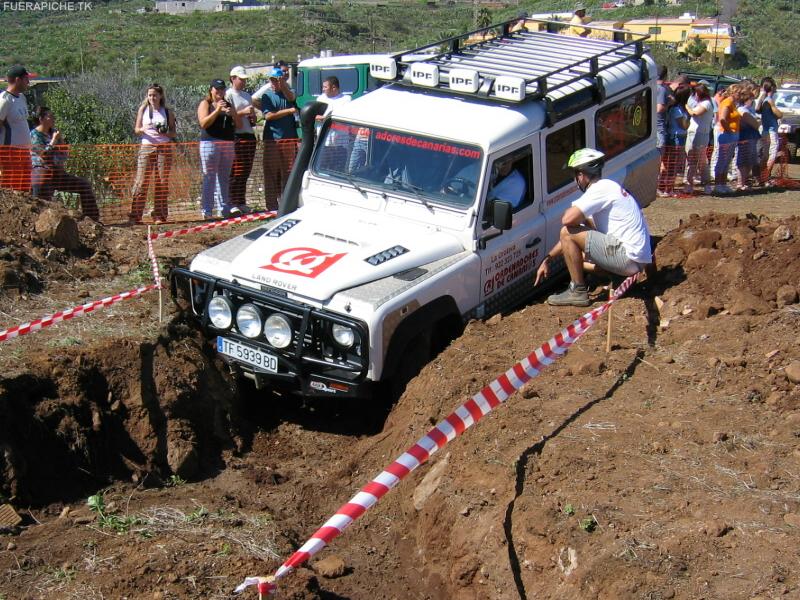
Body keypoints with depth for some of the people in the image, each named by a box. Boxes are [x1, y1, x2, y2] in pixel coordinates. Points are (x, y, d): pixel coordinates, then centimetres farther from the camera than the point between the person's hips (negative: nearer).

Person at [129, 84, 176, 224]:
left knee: (162, 182, 0)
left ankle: (159, 215, 8)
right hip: (146, 147, 0)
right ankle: (135, 216, -5)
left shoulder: (167, 112, 7)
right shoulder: (143, 110, 8)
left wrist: (165, 133, -13)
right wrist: (143, 129, -13)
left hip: (164, 148, 1)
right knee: (141, 181, -6)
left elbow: (174, 133, 8)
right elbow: (136, 129, 8)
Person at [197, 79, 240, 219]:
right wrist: (217, 110, -19)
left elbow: (239, 124, 14)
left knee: (225, 177, 7)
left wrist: (233, 113, -5)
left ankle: (225, 207, 10)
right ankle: (207, 210, -7)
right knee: (209, 177, -7)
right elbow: (203, 123, -12)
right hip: (210, 143, -5)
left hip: (228, 143, 5)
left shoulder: (228, 104, 18)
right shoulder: (205, 104, 3)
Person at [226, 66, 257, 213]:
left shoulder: (247, 96, 23)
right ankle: (233, 203, -9)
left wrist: (253, 116, 6)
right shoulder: (228, 95, -1)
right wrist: (243, 112, -16)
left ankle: (241, 202, 11)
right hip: (236, 136, -7)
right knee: (236, 172, -10)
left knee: (245, 172, 7)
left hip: (249, 135, 7)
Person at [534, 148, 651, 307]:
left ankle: (578, 292, -5)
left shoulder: (601, 188, -13)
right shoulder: (609, 187, 19)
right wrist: (547, 259, 18)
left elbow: (567, 219, -24)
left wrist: (584, 219, 1)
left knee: (567, 233, -10)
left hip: (628, 257, -10)